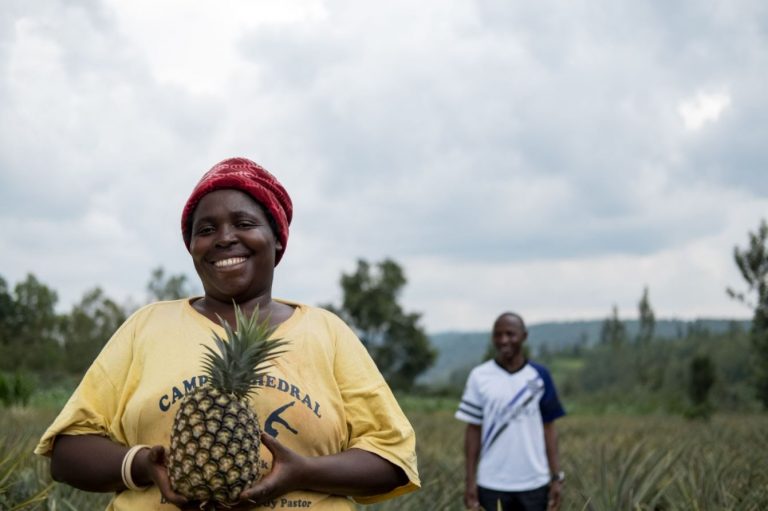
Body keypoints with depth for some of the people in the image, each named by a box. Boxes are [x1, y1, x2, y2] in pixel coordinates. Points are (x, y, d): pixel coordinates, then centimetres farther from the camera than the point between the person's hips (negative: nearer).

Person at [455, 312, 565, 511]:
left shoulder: (539, 376, 3)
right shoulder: (480, 377, 0)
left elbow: (548, 428, 5)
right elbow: (473, 430, 2)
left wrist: (556, 477, -1)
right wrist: (470, 481, -3)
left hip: (535, 483, 1)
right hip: (492, 485, -1)